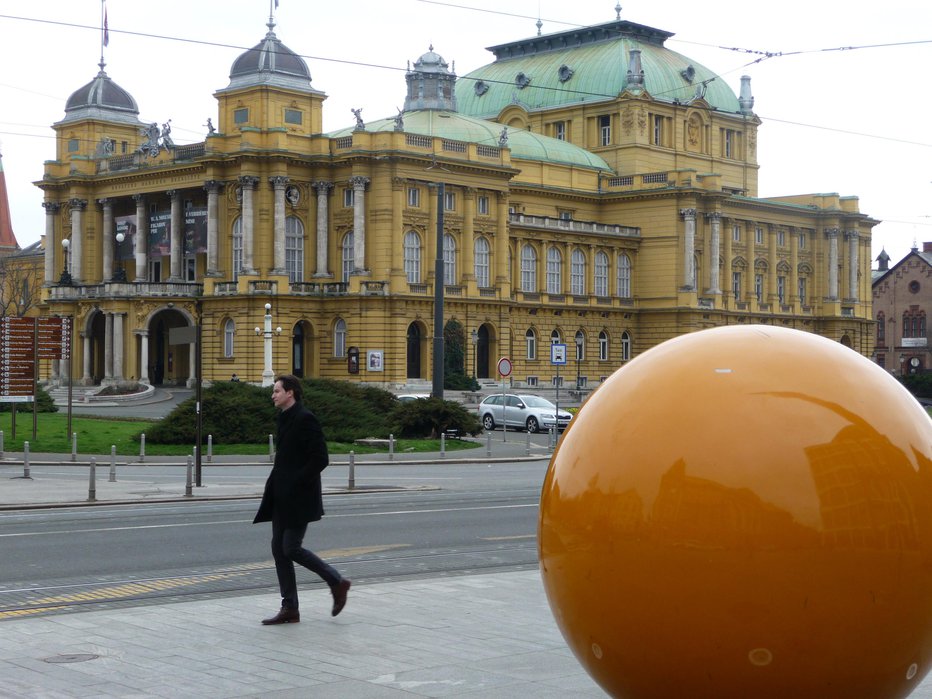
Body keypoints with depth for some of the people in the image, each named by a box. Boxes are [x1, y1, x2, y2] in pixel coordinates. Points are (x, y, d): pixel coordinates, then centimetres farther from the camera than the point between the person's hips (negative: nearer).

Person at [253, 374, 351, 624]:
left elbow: (320, 459, -18)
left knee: (291, 548, -9)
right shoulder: (285, 419, 14)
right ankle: (289, 608, 11)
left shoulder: (305, 419, -14)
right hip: (282, 498, 9)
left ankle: (337, 582, 8)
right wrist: (273, 485, 11)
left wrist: (296, 482, -17)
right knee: (279, 548, 6)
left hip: (299, 498, -9)